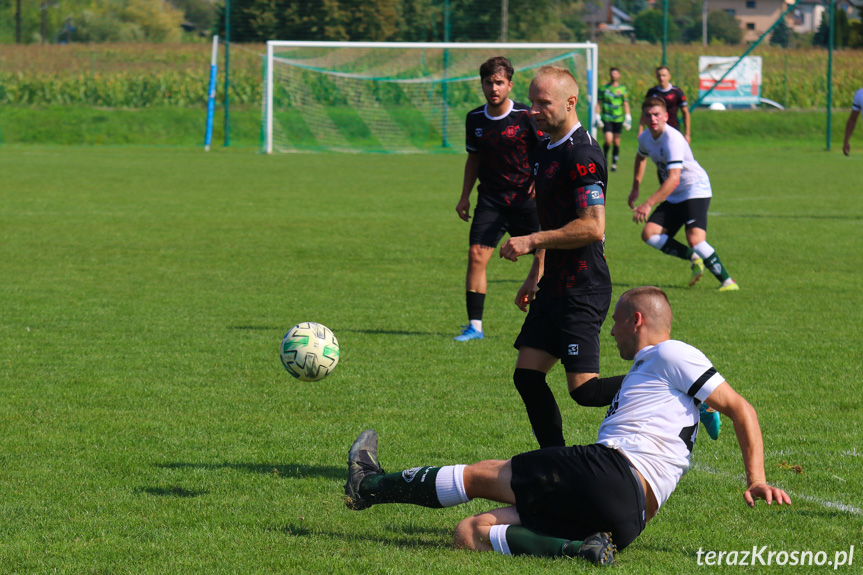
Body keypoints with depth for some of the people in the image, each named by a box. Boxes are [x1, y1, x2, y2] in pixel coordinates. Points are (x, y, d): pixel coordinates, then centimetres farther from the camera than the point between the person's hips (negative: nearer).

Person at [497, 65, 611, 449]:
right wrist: (536, 274, 25)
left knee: (584, 387, -12)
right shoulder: (545, 150, 15)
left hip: (582, 290, -10)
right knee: (527, 375, 8)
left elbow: (593, 227, -24)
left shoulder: (581, 154, -17)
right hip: (555, 286, 10)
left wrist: (531, 241, -19)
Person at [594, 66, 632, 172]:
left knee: (616, 142, 2)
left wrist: (628, 118, 0)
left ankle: (614, 164, 12)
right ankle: (605, 155, 13)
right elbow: (599, 103, 8)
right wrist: (597, 117, 2)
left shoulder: (622, 89, 6)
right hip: (606, 119, -1)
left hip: (618, 119, 1)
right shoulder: (604, 88, 5)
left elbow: (626, 104, 7)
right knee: (608, 140, -15)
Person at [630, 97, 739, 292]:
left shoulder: (672, 139, -25)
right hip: (673, 198, 8)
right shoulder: (645, 138, 1)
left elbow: (673, 180, -35)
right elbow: (641, 157, 28)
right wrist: (635, 188, 27)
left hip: (696, 190, -8)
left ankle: (727, 281, -17)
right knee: (649, 234, -8)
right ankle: (694, 259, 4)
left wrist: (648, 204, -40)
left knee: (695, 239, -26)